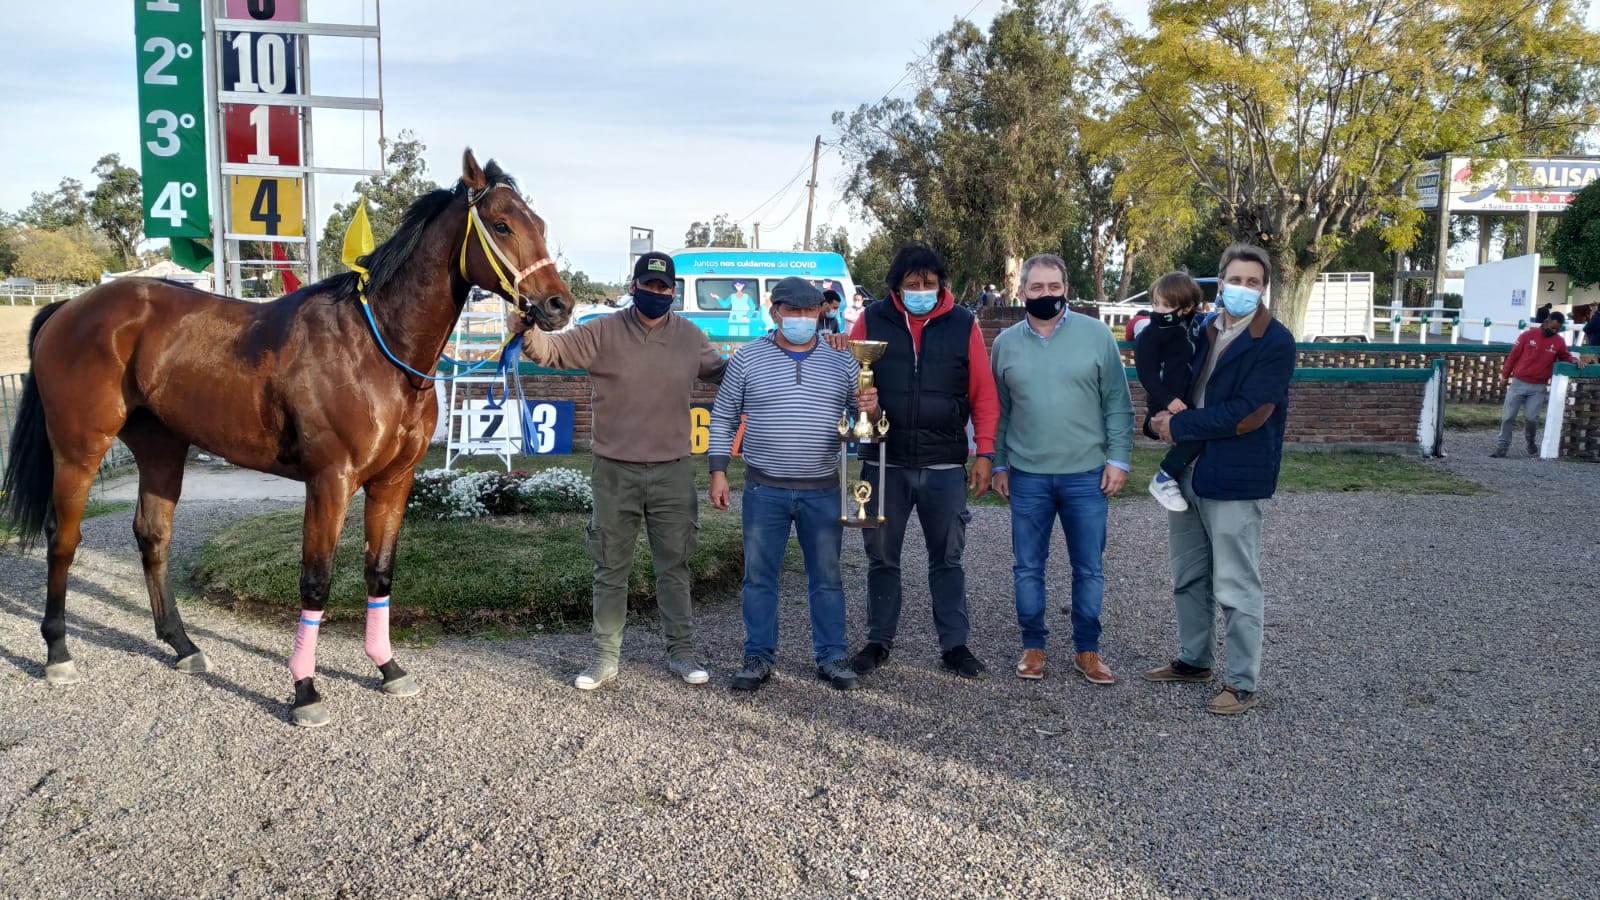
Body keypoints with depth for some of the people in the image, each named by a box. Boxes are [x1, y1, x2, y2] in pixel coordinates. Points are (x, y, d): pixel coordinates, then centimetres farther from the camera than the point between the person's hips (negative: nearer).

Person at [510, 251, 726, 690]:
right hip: (616, 472, -1)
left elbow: (721, 371, 20)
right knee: (611, 569, 9)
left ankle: (681, 651, 24)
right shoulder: (603, 332, -5)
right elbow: (553, 351, -13)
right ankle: (605, 658, 21)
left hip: (672, 473, 1)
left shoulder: (690, 337, 4)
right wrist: (528, 331, -34)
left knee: (674, 566, 11)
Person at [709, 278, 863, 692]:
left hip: (822, 490, 1)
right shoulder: (748, 358, 1)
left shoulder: (841, 360, 4)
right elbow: (723, 417, 5)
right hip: (764, 489, -1)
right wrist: (718, 472, -2)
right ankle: (759, 658, 19)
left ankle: (832, 658, 21)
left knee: (827, 577, 9)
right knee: (759, 576, 6)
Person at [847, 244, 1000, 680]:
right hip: (884, 464, 1)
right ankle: (879, 640, 24)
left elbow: (984, 393, 3)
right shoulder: (871, 321, 2)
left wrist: (985, 452, -2)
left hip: (945, 466, 0)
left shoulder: (963, 324, 2)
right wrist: (860, 400, -15)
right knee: (882, 557, 10)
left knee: (947, 559, 8)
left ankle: (954, 644, 20)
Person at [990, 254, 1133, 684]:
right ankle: (1033, 646, 23)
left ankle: (1087, 649, 22)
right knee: (1028, 568, 8)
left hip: (1087, 475, -1)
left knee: (1089, 569, 8)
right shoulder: (1006, 342, 4)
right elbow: (998, 410, 10)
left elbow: (1117, 404, 0)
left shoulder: (1097, 335, -2)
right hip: (1027, 477, 1)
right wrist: (997, 463, 8)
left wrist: (1118, 459, -5)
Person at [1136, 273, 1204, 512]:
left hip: (1188, 404, 8)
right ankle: (1163, 479, -14)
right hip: (1164, 408, -8)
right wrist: (1167, 400, -27)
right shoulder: (1149, 336, -10)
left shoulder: (1192, 328, 10)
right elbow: (1147, 374, -17)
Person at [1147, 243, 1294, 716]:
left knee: (1236, 587, 1)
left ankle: (1244, 684, 13)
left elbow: (1246, 414, -19)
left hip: (1234, 480, -7)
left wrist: (1179, 425, -13)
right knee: (1188, 577, 18)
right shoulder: (1202, 331, 9)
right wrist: (1168, 416, 1)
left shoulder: (1275, 342, -11)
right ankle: (1193, 660, 34)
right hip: (1187, 470, 7)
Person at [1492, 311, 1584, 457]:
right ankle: (1502, 447, 5)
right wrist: (1505, 375, 6)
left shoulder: (1559, 341, 2)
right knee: (1508, 416, -1)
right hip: (1518, 383, 0)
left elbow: (1565, 356, 17)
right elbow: (1513, 356, 3)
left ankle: (1531, 443, 18)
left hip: (1539, 388, 0)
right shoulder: (1527, 335, -3)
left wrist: (1573, 360, -6)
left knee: (1531, 418, -8)